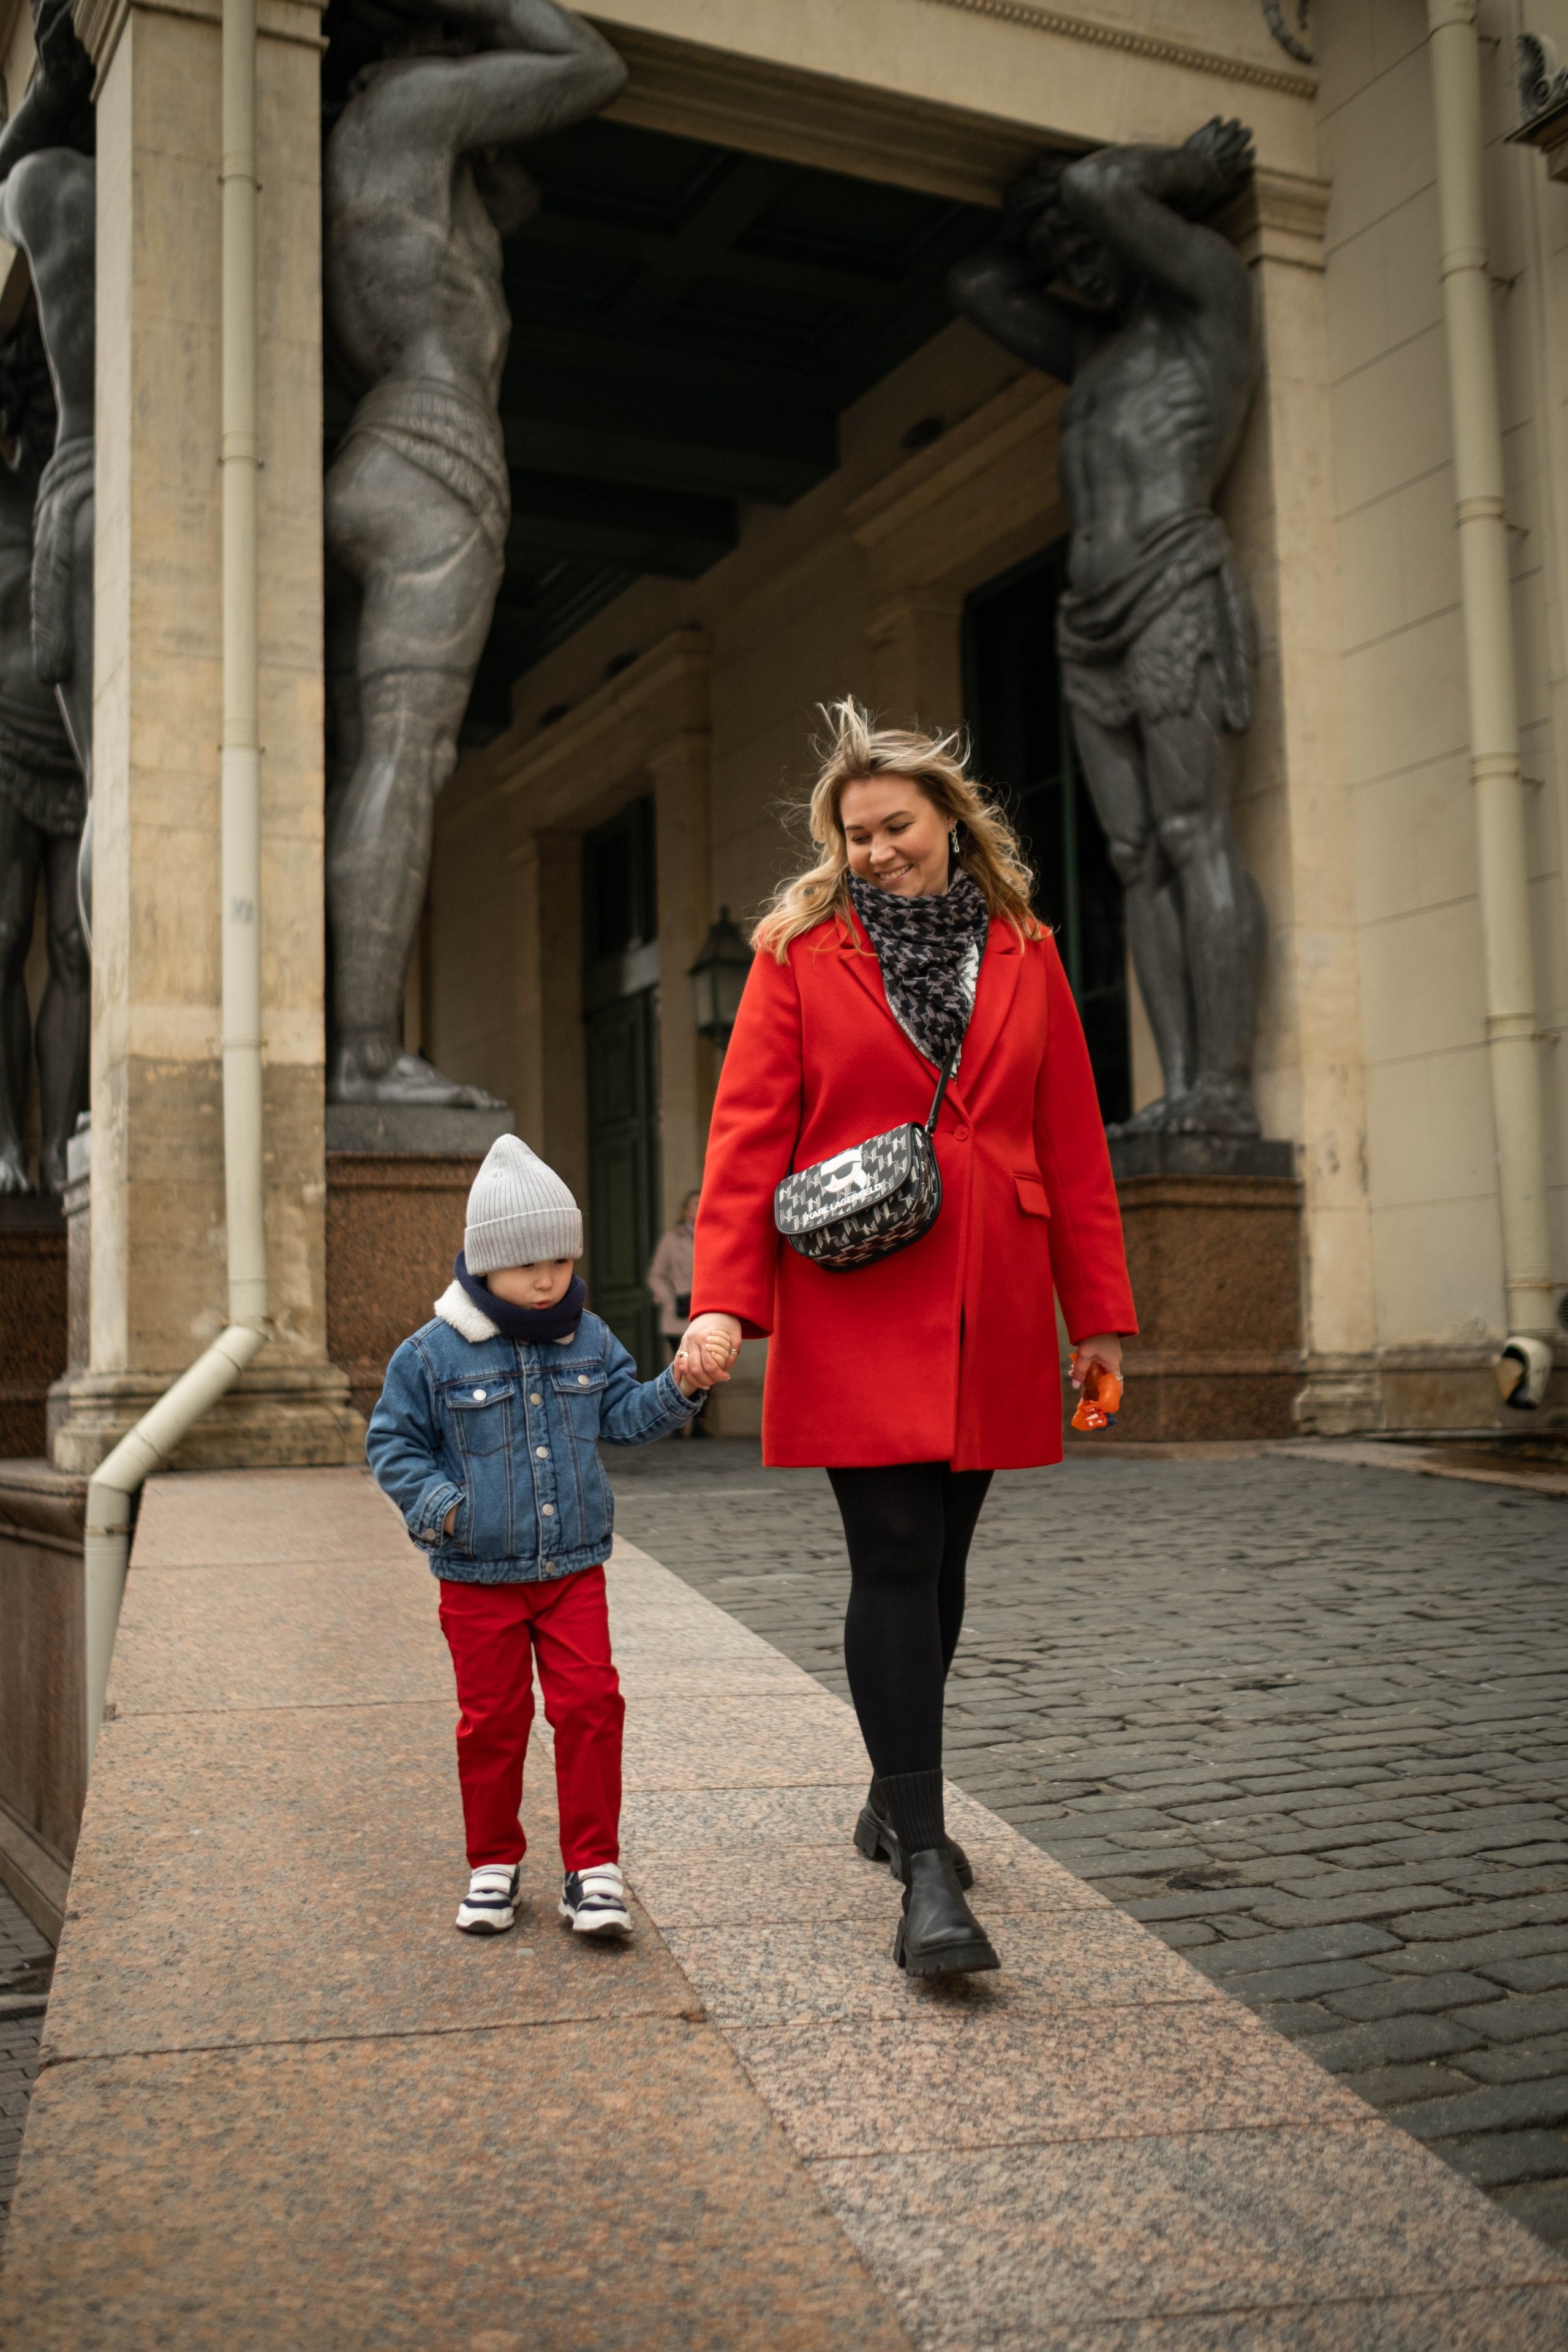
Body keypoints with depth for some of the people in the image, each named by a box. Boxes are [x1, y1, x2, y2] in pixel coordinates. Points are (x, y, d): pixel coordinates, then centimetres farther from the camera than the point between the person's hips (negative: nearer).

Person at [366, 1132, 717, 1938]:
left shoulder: (589, 1340, 3)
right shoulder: (435, 1354, -8)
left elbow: (623, 1415, 9)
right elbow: (392, 1441, 0)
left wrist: (676, 1388, -9)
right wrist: (434, 1501, -14)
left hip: (574, 1567, 2)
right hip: (479, 1577, -2)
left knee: (590, 1704, -3)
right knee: (493, 1719, 8)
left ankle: (592, 1868, 8)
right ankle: (493, 1863, 25)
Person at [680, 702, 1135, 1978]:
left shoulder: (1024, 957, 11)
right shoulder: (801, 951, 3)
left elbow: (1073, 1145, 11)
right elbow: (748, 1131, -2)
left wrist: (1099, 1312, 8)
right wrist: (723, 1296, -13)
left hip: (991, 1316, 3)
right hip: (855, 1307, -3)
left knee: (940, 1558, 11)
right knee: (896, 1560, -9)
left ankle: (898, 1796, 31)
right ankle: (927, 1870, -7)